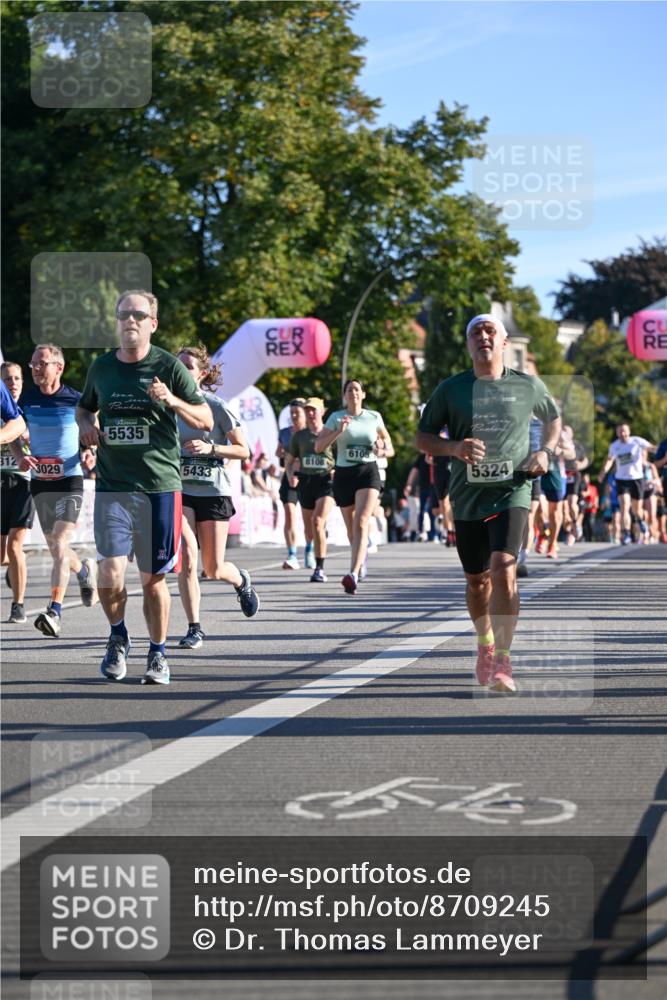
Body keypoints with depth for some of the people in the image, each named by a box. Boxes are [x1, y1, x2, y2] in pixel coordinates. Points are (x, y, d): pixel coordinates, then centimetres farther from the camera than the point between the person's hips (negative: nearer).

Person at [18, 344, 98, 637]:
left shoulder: (76, 400, -6)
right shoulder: (27, 399, 3)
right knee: (54, 548, 14)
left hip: (70, 481, -4)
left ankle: (54, 611, -18)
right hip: (39, 481, 4)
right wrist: (21, 457, -6)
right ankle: (85, 570, 46)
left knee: (60, 544, -16)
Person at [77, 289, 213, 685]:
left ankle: (158, 654, 20)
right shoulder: (102, 367, 8)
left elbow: (206, 420, -1)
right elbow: (84, 407, 27)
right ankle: (118, 638, 17)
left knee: (154, 577, 4)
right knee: (111, 573, -9)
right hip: (111, 485, 2)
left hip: (159, 485, -2)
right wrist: (88, 425, 4)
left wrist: (173, 401, -19)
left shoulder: (169, 367, -2)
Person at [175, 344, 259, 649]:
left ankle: (241, 581, 39)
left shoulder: (217, 406, -8)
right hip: (179, 490, 2)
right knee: (186, 560, -15)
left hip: (213, 491, -2)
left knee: (213, 569, 3)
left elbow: (243, 450, -4)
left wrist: (211, 448, -18)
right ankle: (194, 629, -6)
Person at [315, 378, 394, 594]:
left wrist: (383, 452, -8)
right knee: (351, 527, 11)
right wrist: (338, 431, -15)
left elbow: (389, 447, 15)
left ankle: (353, 574, -30)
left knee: (361, 522, -20)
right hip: (344, 473, 2)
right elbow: (318, 447, -3)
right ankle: (361, 555, 43)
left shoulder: (374, 417, 6)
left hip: (368, 473, -2)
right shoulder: (336, 418, 4)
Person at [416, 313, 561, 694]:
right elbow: (423, 438, 7)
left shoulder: (528, 387, 4)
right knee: (477, 580, 12)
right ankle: (485, 645, 37)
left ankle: (502, 662, -20)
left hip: (512, 493, -2)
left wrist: (546, 451, 4)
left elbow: (554, 418, 23)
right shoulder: (451, 389, 3)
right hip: (467, 497, 2)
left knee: (503, 569, -21)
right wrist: (454, 447, -13)